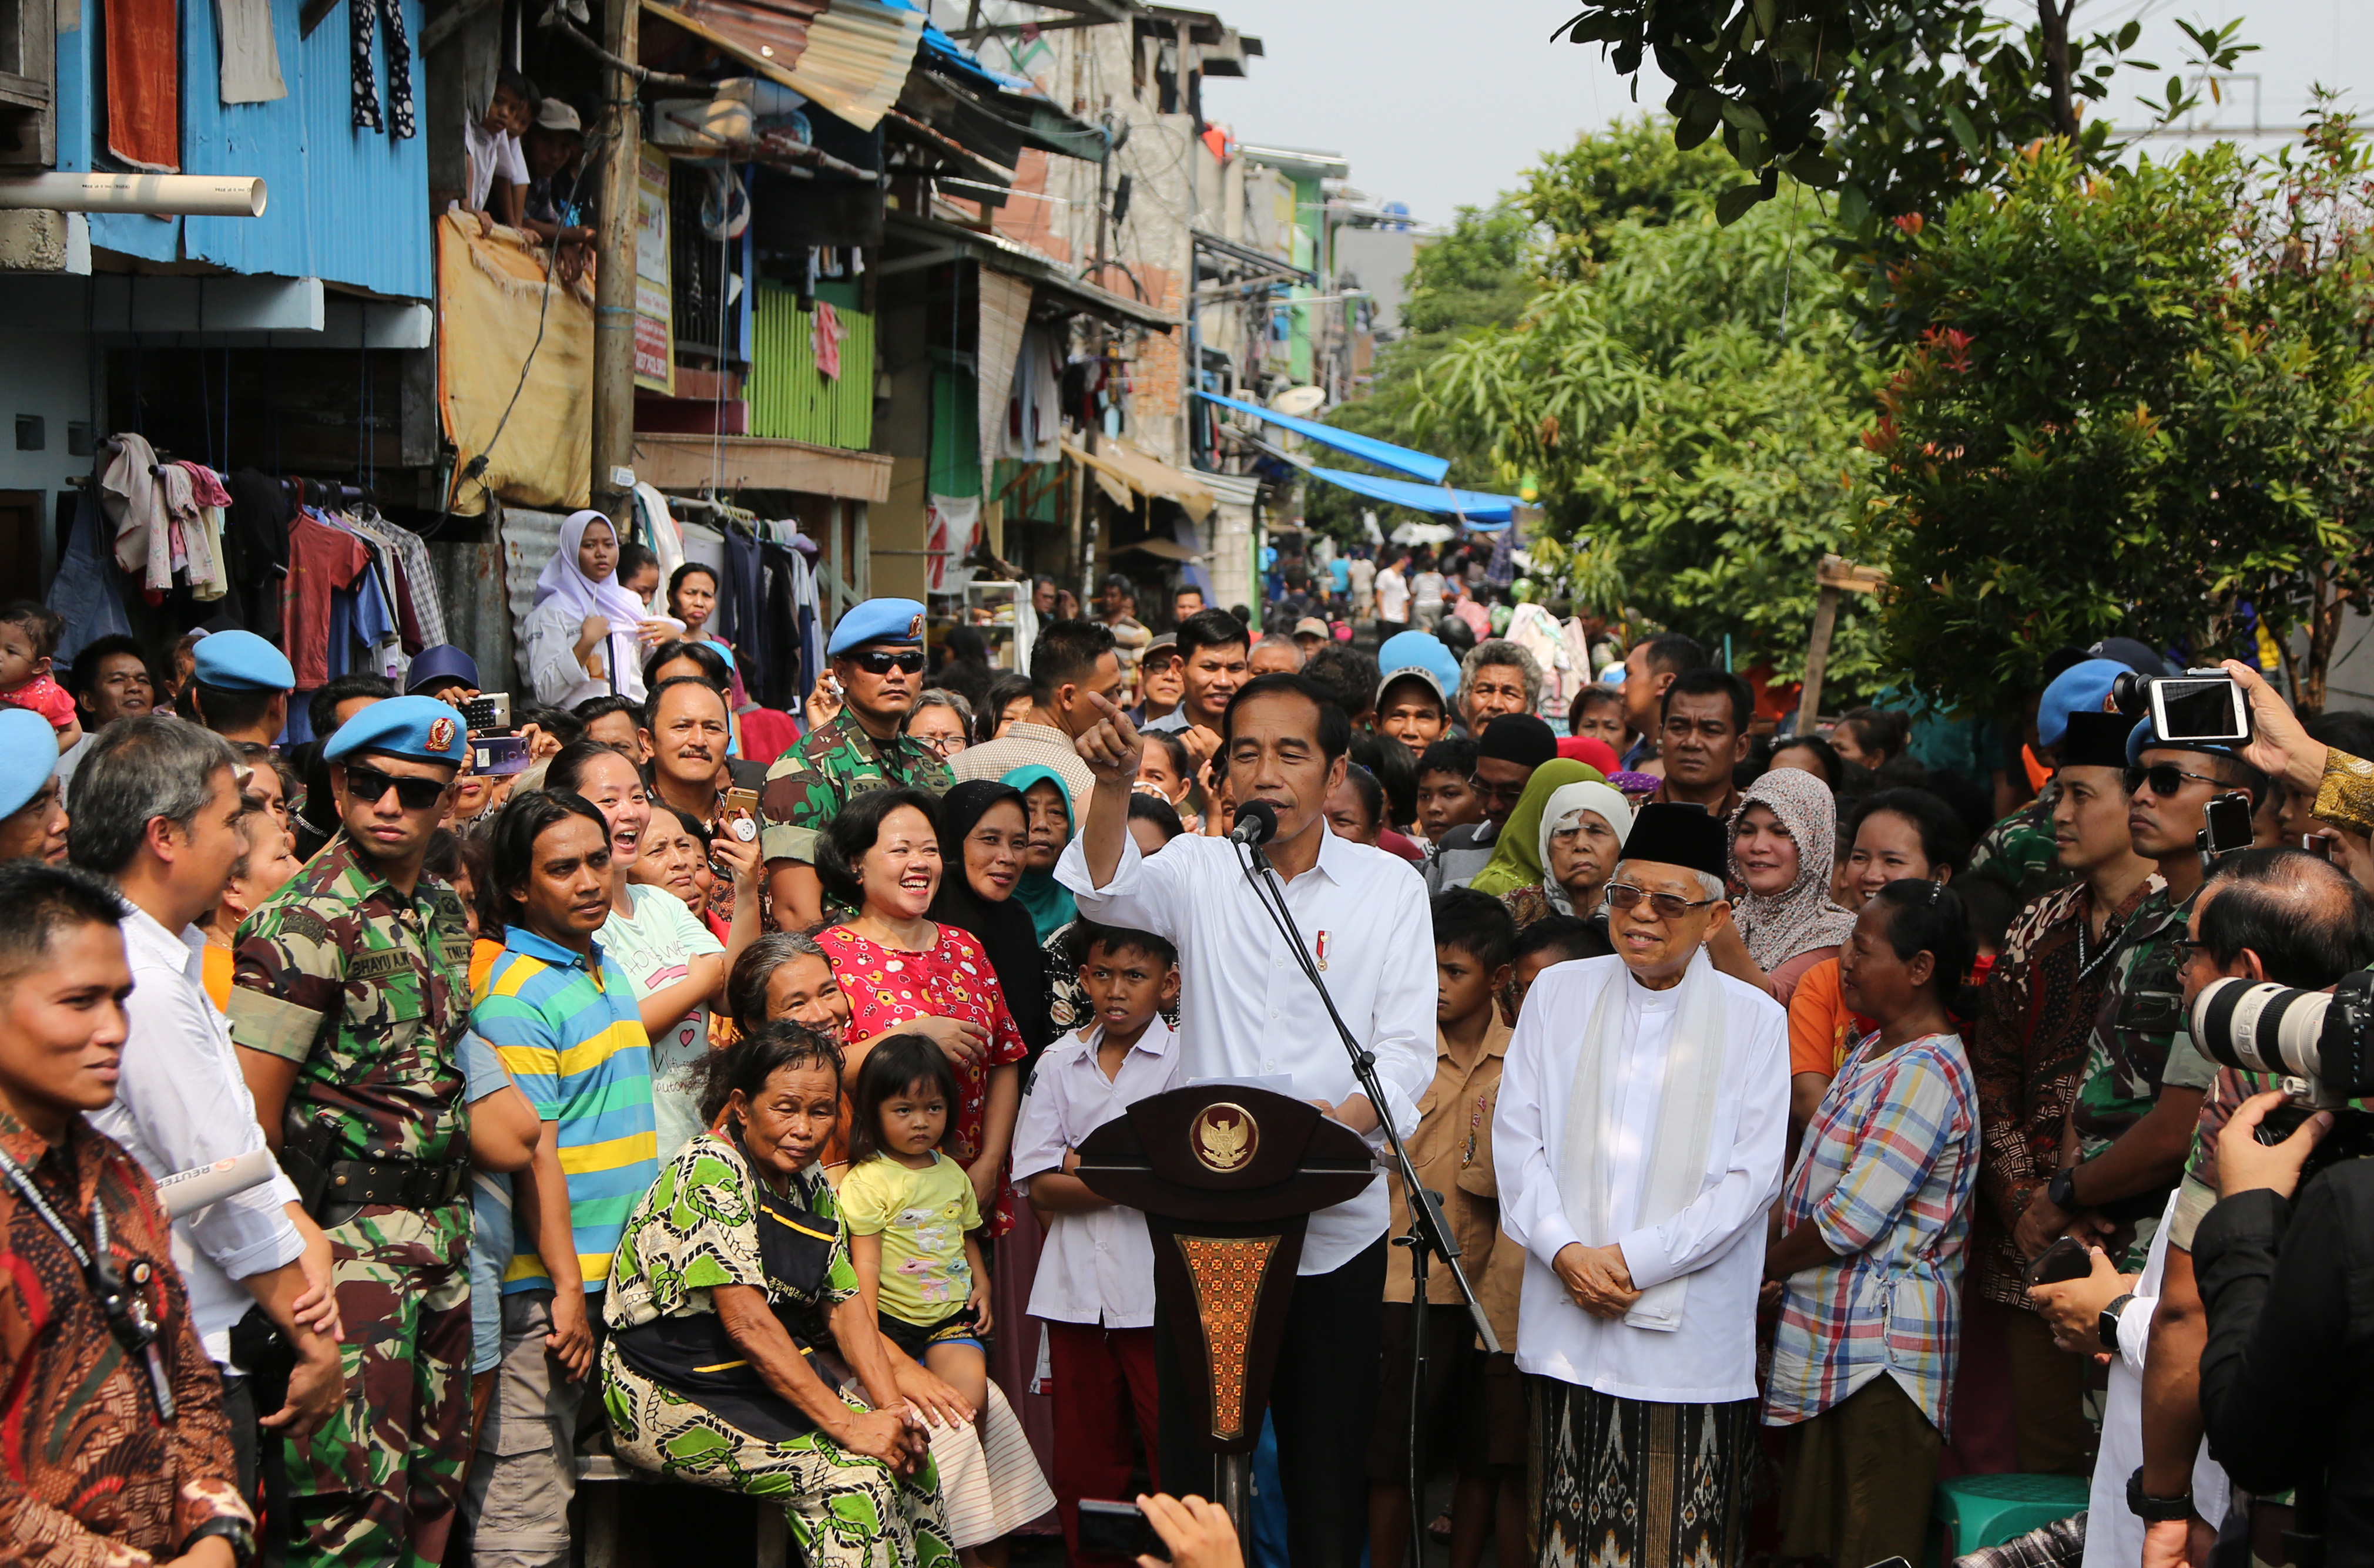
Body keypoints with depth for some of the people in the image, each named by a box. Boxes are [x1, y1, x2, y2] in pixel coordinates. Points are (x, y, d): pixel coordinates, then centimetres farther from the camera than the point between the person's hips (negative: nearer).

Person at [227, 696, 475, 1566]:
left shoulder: (445, 911, 13)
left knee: (434, 1485, 11)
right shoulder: (307, 921, -12)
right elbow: (249, 1113, -14)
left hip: (442, 1226, 8)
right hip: (348, 1232, -8)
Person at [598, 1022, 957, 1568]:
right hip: (673, 1395, -8)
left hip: (775, 1376, 8)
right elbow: (747, 1323, -24)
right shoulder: (709, 1174, -18)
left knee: (908, 1449, -9)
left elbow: (845, 1307, 8)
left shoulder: (812, 1186, 10)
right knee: (850, 1474, -23)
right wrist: (848, 1424, -27)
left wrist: (890, 1407, -9)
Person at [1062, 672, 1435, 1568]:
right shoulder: (1199, 871, 6)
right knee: (1195, 1446, 4)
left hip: (1336, 1228, 0)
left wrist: (1347, 1116, -21)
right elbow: (1108, 892, -16)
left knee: (1329, 1461, 5)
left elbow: (1405, 1049, -1)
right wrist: (1114, 785, -34)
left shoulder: (1389, 886, 5)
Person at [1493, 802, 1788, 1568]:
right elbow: (1516, 1139, 6)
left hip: (1693, 1329, -2)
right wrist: (1566, 1251, -8)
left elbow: (1752, 1176, -3)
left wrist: (1636, 1260, -11)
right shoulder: (1558, 994, 9)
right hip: (1568, 1320, 2)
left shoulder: (1755, 1019, 2)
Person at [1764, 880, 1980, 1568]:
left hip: (1882, 1348, -10)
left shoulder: (1925, 1074, -17)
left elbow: (1850, 1222, -19)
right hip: (1830, 1337, 10)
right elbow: (1813, 1192, 19)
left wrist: (1762, 1264, -5)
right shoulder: (1871, 1053, 14)